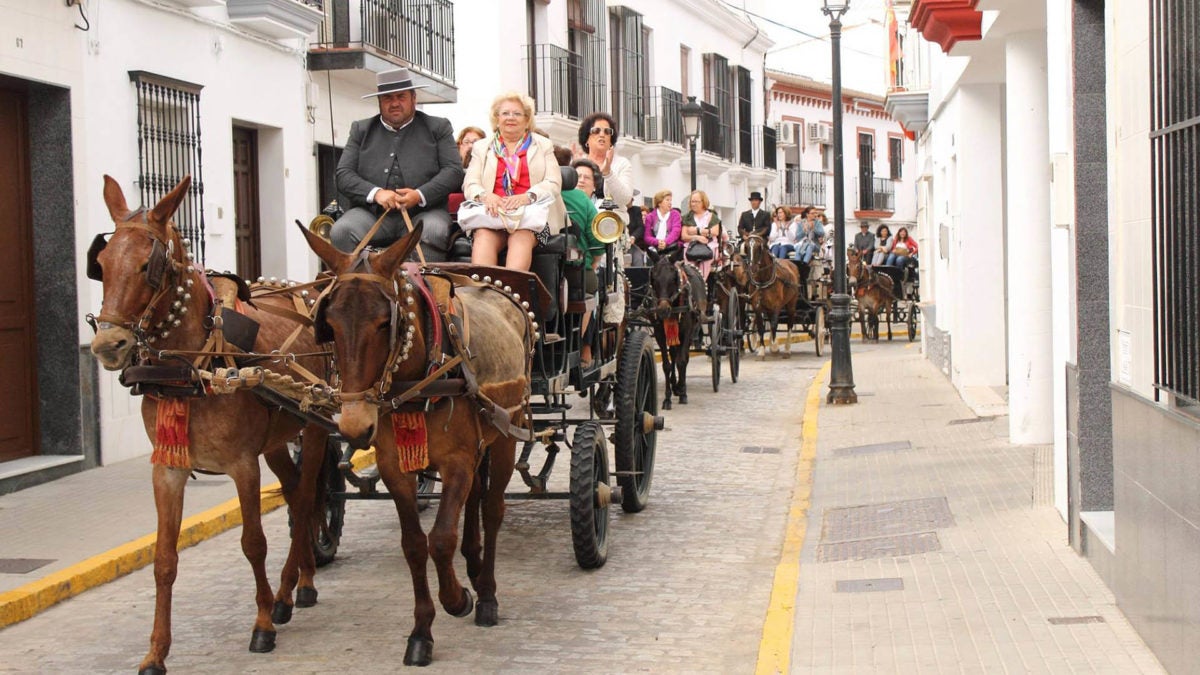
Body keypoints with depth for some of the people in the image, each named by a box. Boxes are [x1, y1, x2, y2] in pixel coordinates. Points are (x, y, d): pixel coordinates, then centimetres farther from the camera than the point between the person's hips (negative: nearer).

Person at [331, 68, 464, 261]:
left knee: (434, 232, -35)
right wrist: (375, 193, -11)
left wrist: (420, 195, -12)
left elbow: (454, 170, 5)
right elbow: (343, 174, 10)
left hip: (422, 212, -1)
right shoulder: (361, 130, 19)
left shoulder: (438, 127, 15)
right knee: (340, 232, -28)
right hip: (372, 213, 2)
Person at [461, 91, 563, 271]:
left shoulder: (543, 145, 21)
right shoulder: (481, 148, 25)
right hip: (492, 213, 1)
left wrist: (527, 197, -16)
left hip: (531, 213, -1)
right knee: (484, 236, -34)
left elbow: (554, 184, 6)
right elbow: (470, 184, 11)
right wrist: (485, 196, -15)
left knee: (521, 236, -36)